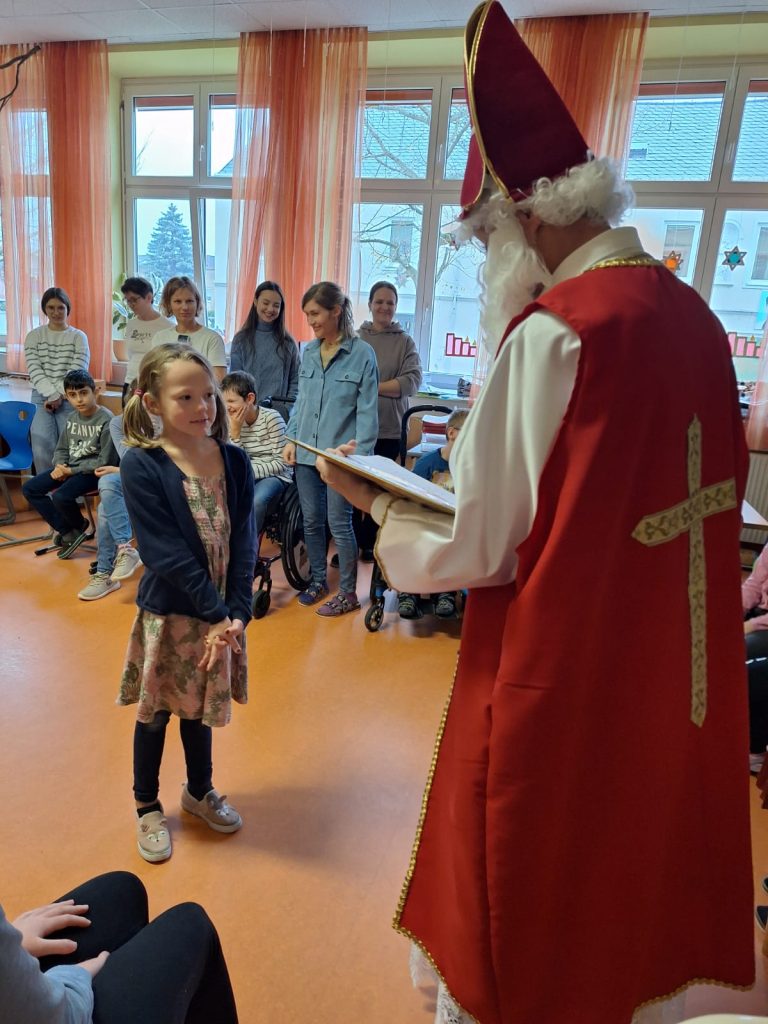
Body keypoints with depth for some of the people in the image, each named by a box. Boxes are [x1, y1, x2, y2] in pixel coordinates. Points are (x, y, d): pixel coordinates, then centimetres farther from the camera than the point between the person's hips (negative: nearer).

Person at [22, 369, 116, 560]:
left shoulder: (106, 420, -16)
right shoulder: (72, 418, 8)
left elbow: (105, 462, -18)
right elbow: (61, 449, 15)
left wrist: (72, 471, -15)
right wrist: (60, 466, -8)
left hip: (93, 471, -8)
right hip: (69, 467, 8)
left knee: (60, 497, -29)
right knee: (29, 488, -1)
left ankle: (79, 527, 6)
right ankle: (68, 532, 1)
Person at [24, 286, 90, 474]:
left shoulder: (79, 337, 4)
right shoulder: (34, 336, 7)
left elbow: (77, 371, -6)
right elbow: (34, 370, -2)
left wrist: (59, 396, -13)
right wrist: (52, 395, -14)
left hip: (70, 399, -1)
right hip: (41, 398, 1)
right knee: (43, 446, -15)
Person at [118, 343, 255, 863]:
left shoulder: (235, 461, -5)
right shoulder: (141, 465, -17)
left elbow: (244, 543, -7)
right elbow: (167, 553, -20)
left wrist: (235, 615, -16)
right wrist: (215, 615, -19)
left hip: (222, 614, 3)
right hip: (167, 613, -3)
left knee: (200, 706, 20)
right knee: (156, 711, 15)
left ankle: (200, 790, 45)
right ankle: (148, 806, 38)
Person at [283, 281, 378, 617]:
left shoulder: (362, 353, -7)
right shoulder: (309, 352, 9)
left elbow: (367, 410, -8)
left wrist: (359, 454, -14)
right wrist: (291, 438, 7)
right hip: (306, 450, 5)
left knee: (339, 523, 1)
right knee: (311, 521, 13)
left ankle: (348, 592, 16)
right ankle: (318, 579, 31)